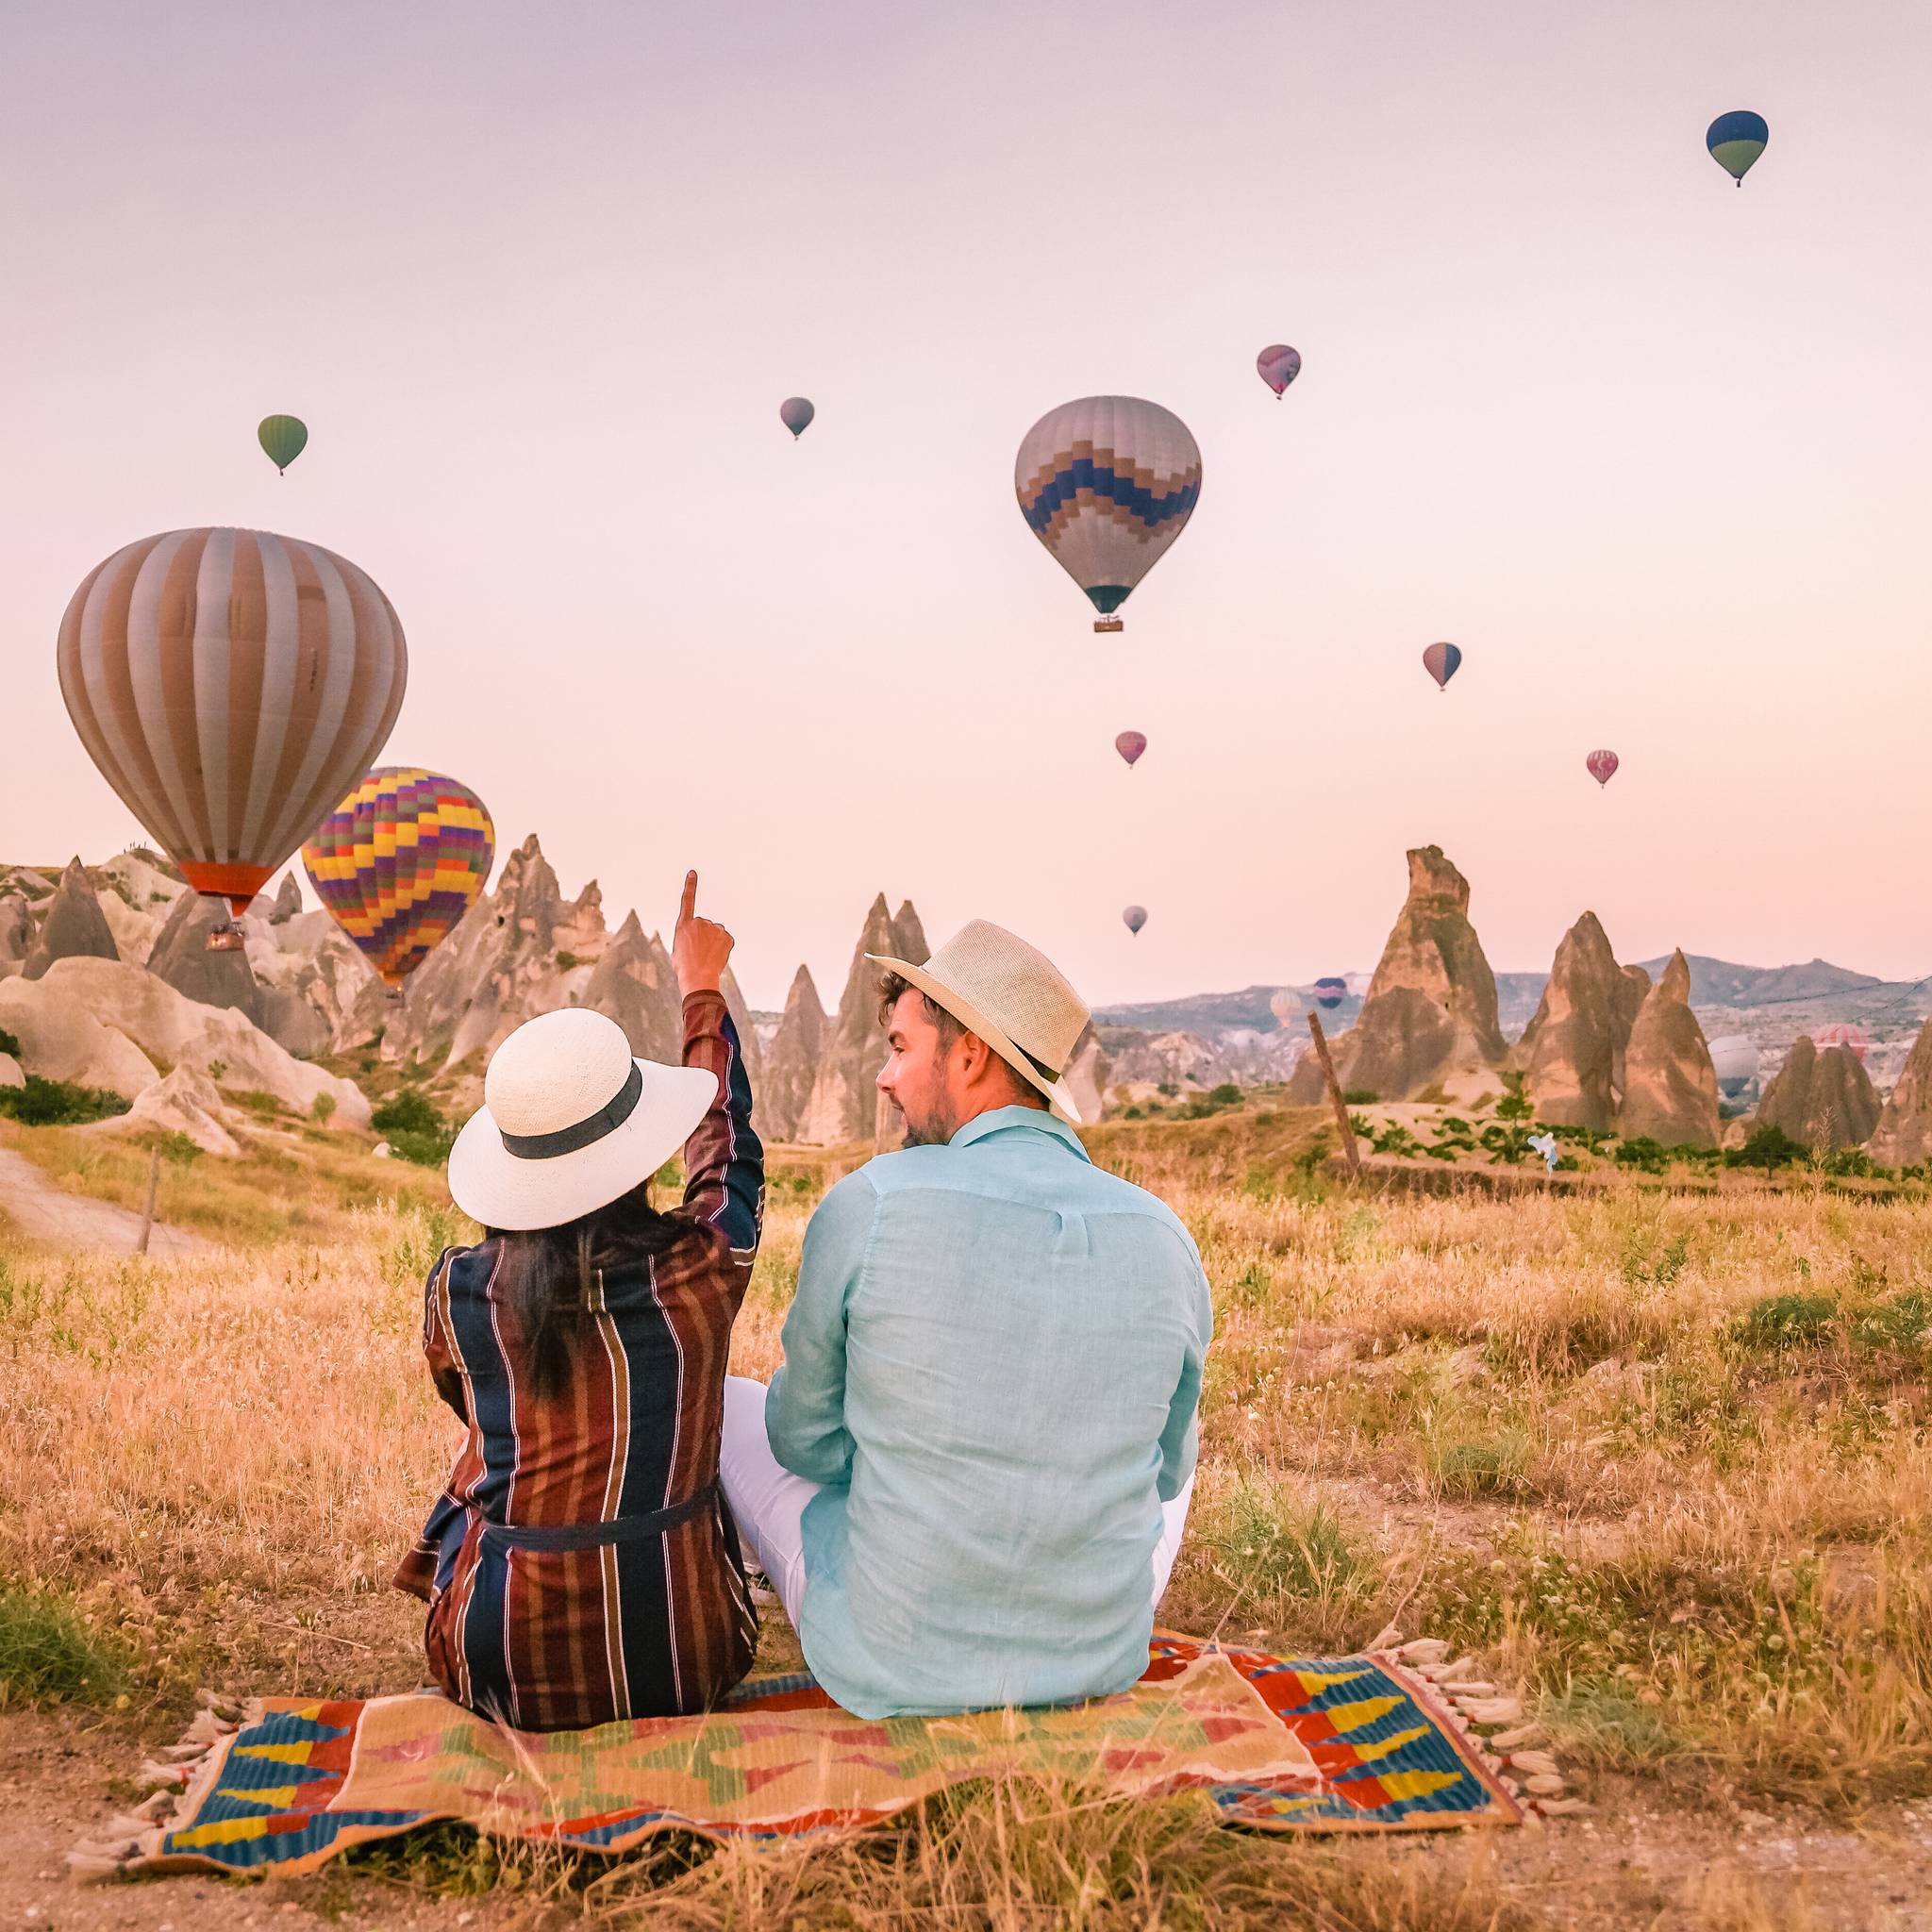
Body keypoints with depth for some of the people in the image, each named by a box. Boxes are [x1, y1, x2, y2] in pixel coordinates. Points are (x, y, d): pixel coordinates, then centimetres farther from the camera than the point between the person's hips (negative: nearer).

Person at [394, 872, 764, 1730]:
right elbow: (726, 1145, 9)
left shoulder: (456, 1290, -9)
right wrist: (701, 989, 24)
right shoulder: (697, 1269, -13)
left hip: (500, 1667, 1)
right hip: (678, 1660, 0)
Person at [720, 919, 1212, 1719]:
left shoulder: (867, 1206, -18)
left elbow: (805, 1440, -3)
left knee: (726, 1403, 24)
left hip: (883, 1666, -2)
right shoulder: (1164, 1243, -9)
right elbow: (1163, 1472, 7)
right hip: (1103, 1659, 3)